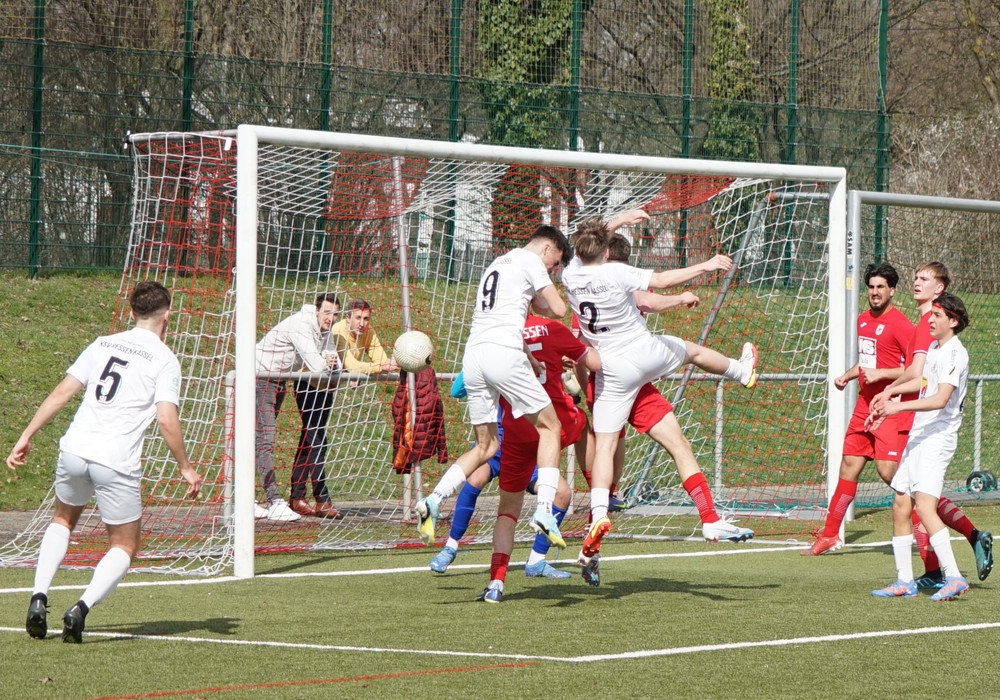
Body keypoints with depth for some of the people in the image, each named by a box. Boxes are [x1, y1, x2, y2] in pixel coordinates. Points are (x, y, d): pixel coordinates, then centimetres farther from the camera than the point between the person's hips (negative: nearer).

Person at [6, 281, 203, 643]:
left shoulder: (103, 344, 14)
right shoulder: (164, 360, 0)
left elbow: (61, 392, 11)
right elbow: (167, 420, -10)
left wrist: (27, 436, 16)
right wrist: (185, 468, 2)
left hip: (74, 450, 4)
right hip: (116, 463, -4)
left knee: (63, 519, 30)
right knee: (124, 546, 12)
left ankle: (39, 597, 12)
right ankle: (82, 607, -11)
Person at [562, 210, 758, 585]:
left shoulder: (571, 275, -6)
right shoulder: (616, 273, -18)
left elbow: (585, 243, 15)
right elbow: (663, 279, -11)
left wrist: (618, 220, 24)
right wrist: (706, 266, 0)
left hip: (614, 369, 1)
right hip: (648, 352, -1)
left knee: (604, 445, -2)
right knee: (691, 349, 32)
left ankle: (599, 514, -22)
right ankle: (743, 371, 62)